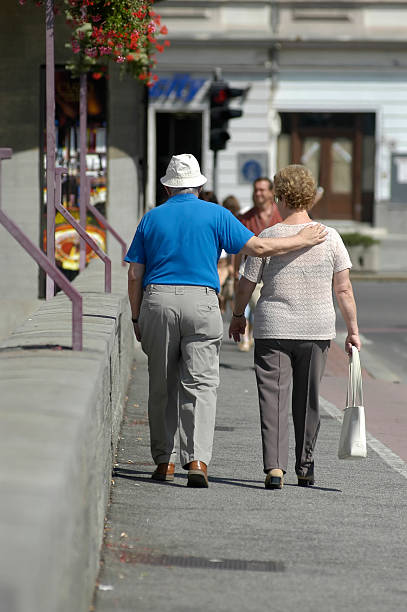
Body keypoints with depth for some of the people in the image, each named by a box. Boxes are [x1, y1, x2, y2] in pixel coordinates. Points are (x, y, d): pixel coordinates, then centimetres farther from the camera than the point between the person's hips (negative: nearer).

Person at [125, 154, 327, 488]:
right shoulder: (215, 214, 3)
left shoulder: (152, 219, 10)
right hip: (201, 302, -2)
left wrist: (137, 318, 15)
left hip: (158, 302, 2)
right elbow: (257, 247, -1)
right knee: (201, 384, -4)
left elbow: (135, 275, 8)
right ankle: (198, 459, -19)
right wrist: (303, 240, 9)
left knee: (161, 386, 11)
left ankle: (164, 460, 14)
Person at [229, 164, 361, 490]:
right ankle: (306, 467, 22)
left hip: (274, 329, -2)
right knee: (308, 399, 15)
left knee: (274, 397, -2)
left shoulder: (267, 238, -6)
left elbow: (247, 285, 1)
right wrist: (353, 331, 5)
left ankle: (274, 466, -15)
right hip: (317, 330, 2)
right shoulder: (330, 238, -1)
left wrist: (238, 316, 18)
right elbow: (344, 289, -2)